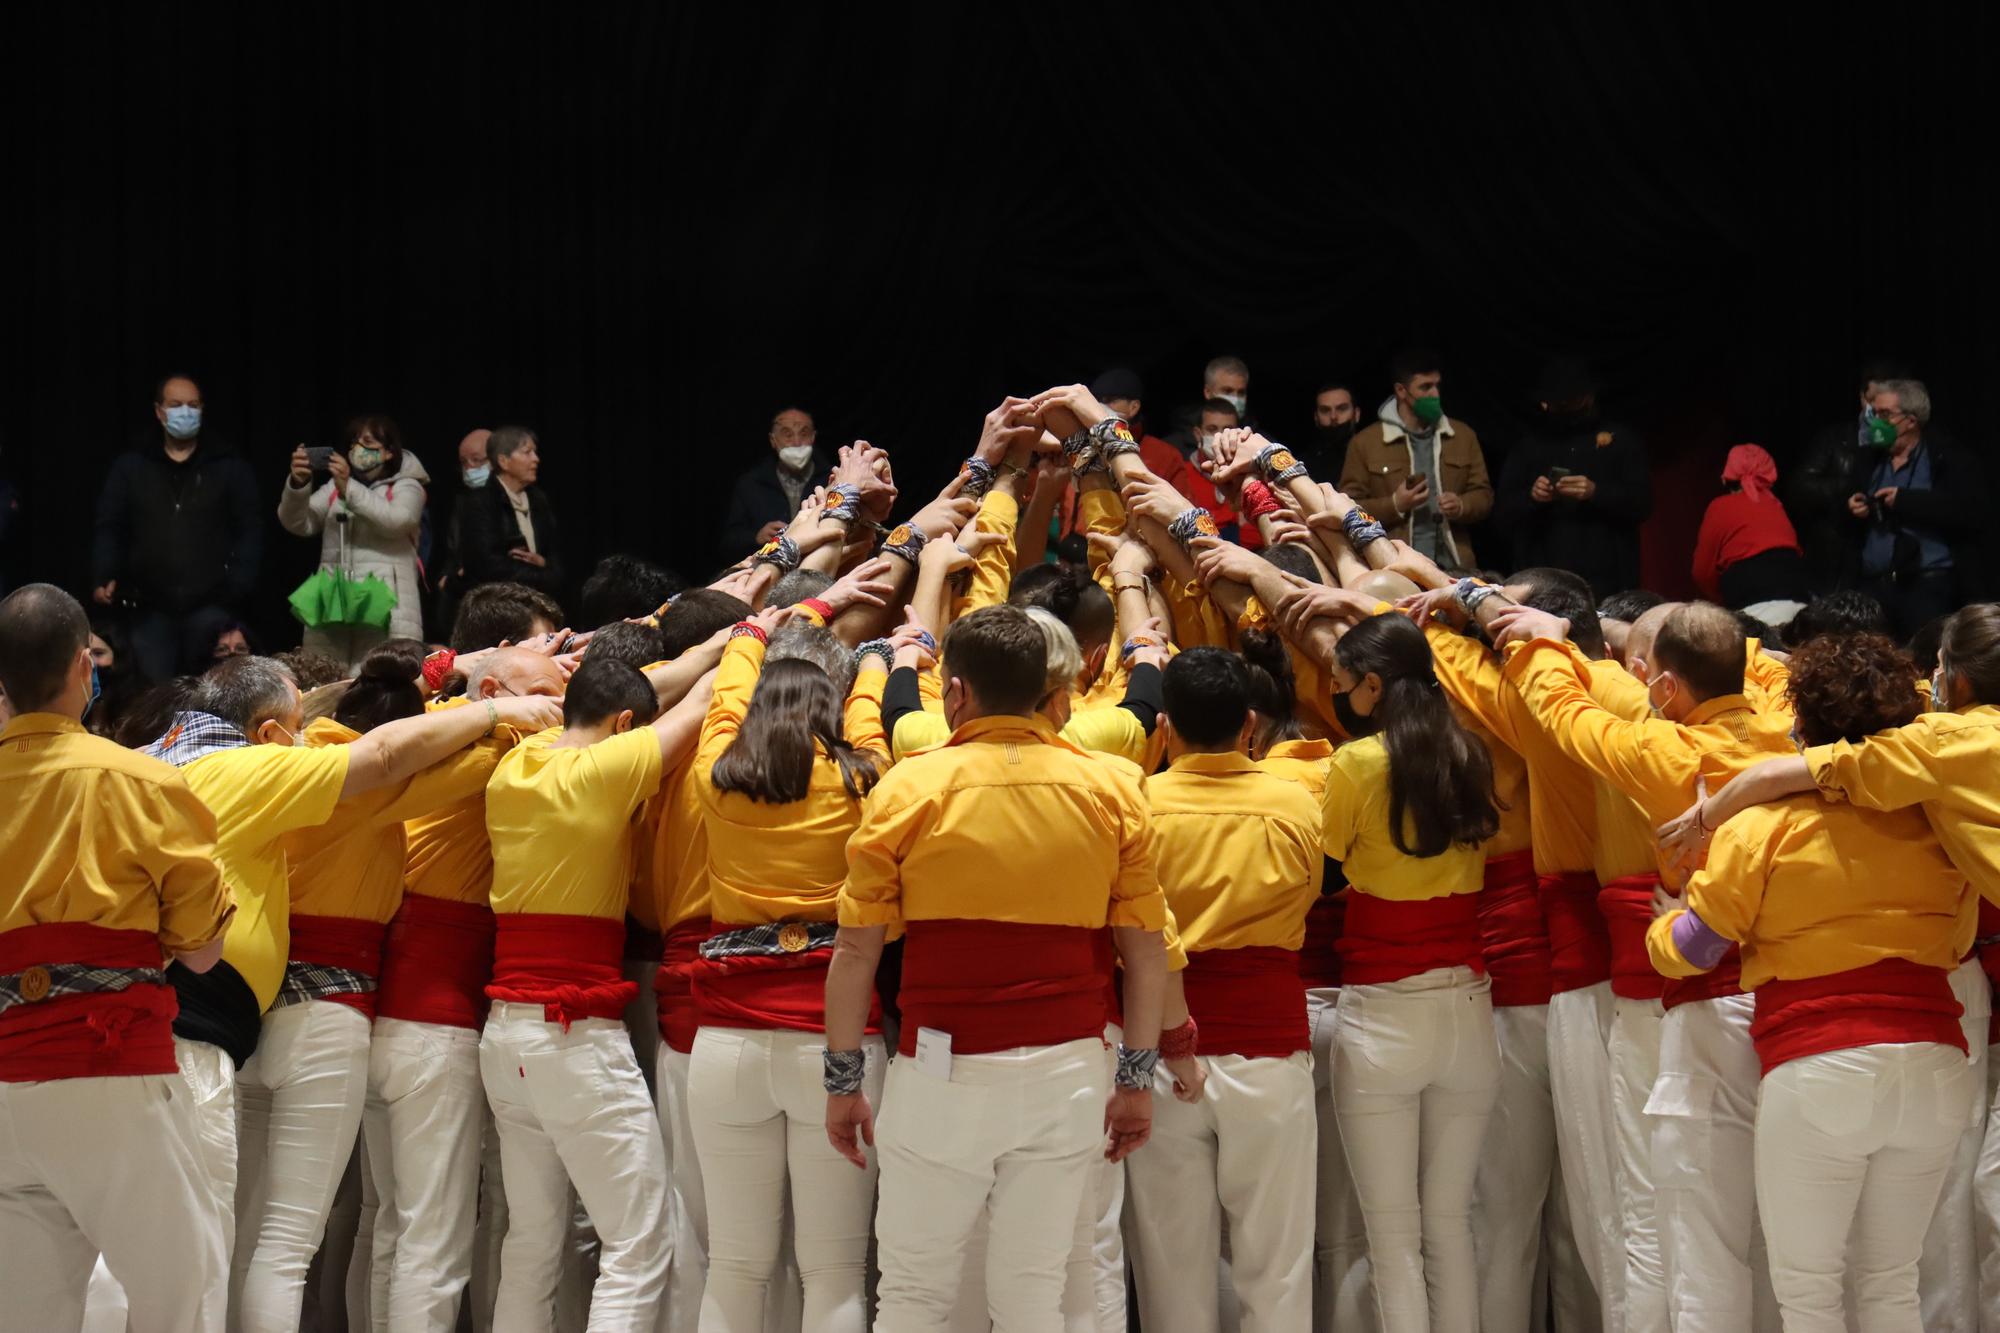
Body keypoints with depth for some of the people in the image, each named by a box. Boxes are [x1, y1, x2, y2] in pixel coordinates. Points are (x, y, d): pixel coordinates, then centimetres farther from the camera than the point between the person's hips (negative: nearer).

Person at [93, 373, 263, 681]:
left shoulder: (230, 468, 6)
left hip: (212, 606, -1)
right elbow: (110, 529, 7)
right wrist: (104, 578, -9)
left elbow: (250, 528, 2)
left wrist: (240, 582, -11)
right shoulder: (130, 468, 10)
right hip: (151, 608, 1)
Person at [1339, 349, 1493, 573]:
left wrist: (1462, 506, -7)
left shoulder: (1463, 436, 13)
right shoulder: (1365, 443, 3)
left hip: (1454, 568, 3)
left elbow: (1483, 494, 15)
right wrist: (1394, 505, -13)